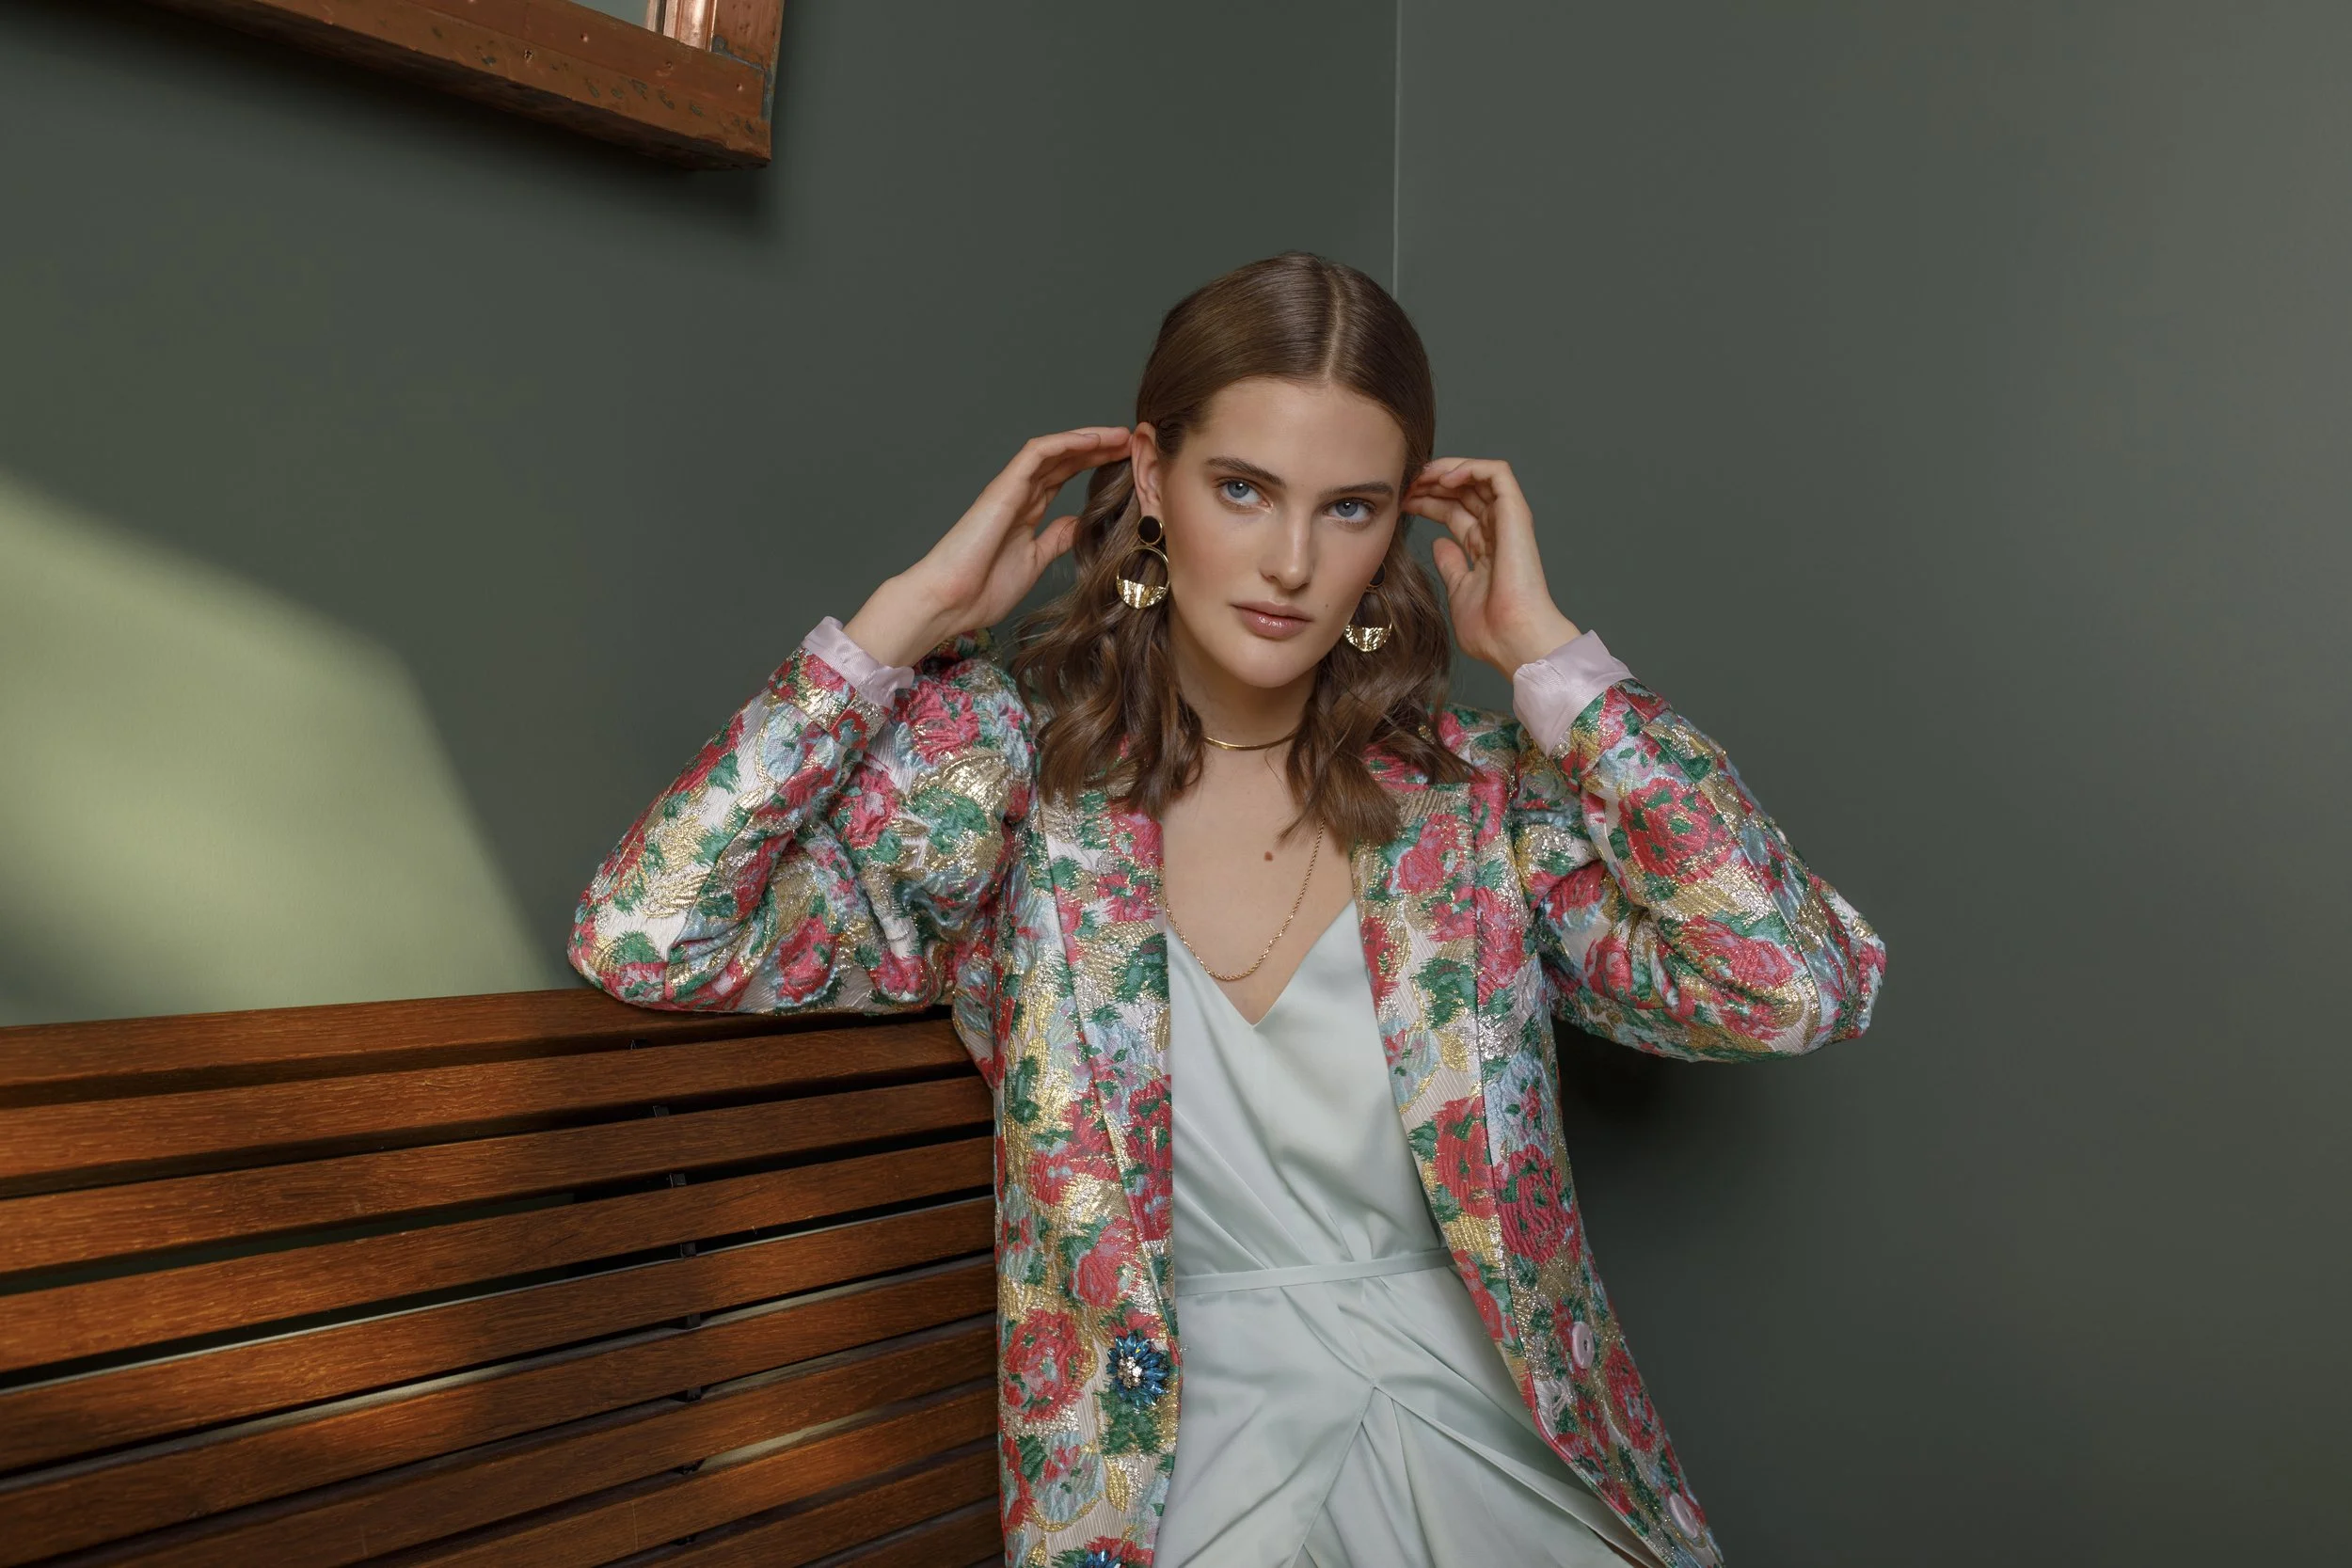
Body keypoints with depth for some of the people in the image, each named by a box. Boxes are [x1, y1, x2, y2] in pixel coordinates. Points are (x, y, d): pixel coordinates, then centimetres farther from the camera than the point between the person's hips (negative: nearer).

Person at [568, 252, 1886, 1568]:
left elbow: (1798, 991, -17)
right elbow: (649, 940, -18)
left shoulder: (1479, 794, -6)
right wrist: (916, 612, -14)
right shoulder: (1014, 775, -8)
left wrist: (1545, 650, -12)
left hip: (1496, 1460, 1)